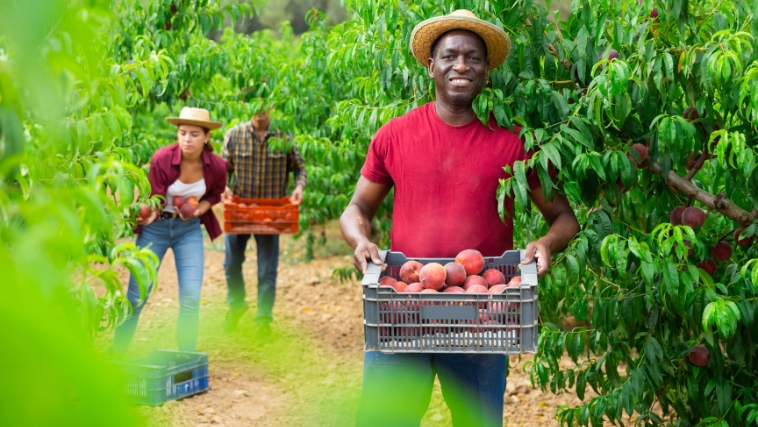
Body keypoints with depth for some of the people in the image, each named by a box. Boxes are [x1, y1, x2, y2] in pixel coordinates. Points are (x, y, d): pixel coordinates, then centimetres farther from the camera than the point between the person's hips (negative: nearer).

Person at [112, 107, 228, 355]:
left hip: (189, 229, 2)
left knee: (191, 296, -7)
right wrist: (148, 214, -42)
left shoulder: (217, 166, -13)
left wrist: (202, 207, -12)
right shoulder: (162, 159, -22)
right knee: (137, 295, 0)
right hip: (156, 227, -2)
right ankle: (116, 354, 17)